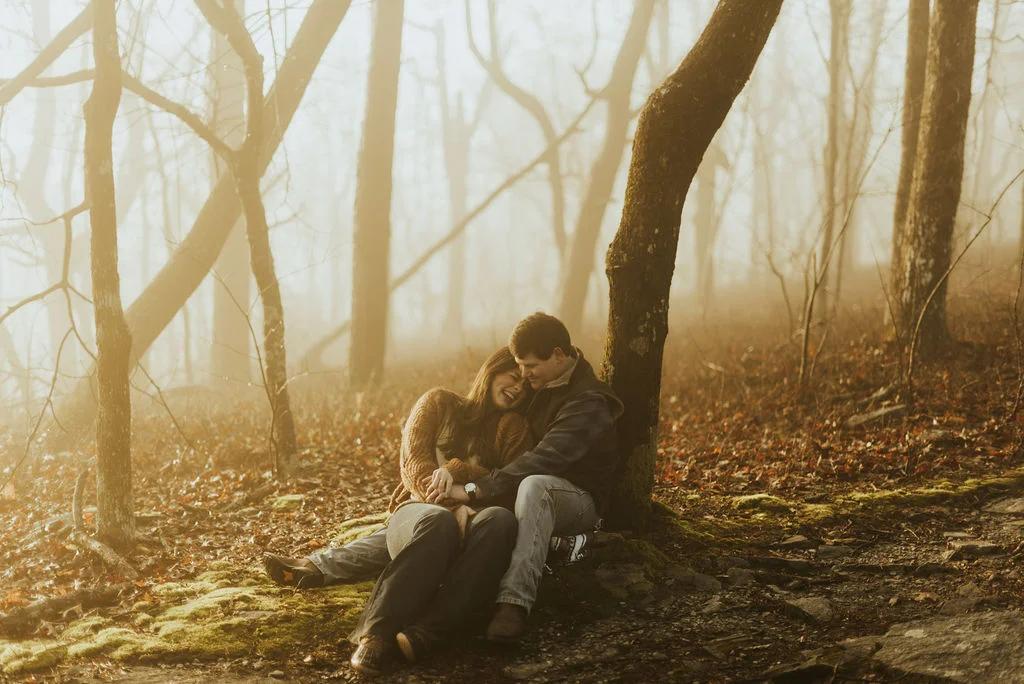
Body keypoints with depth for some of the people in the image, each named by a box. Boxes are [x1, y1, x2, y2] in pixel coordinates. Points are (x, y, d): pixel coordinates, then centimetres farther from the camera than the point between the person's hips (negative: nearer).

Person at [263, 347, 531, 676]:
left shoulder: (513, 426, 22)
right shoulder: (440, 403, 18)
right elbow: (413, 461, 2)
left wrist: (458, 470, -12)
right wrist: (452, 507, -15)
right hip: (419, 510, -1)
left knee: (500, 519, -39)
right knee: (438, 522, -41)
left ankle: (421, 635, -55)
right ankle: (375, 634, -53)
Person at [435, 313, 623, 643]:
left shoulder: (588, 402, -20)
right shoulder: (538, 387, 7)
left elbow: (542, 460, -32)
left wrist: (474, 489, -37)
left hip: (578, 501, -9)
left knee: (534, 485, -42)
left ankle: (515, 601, -54)